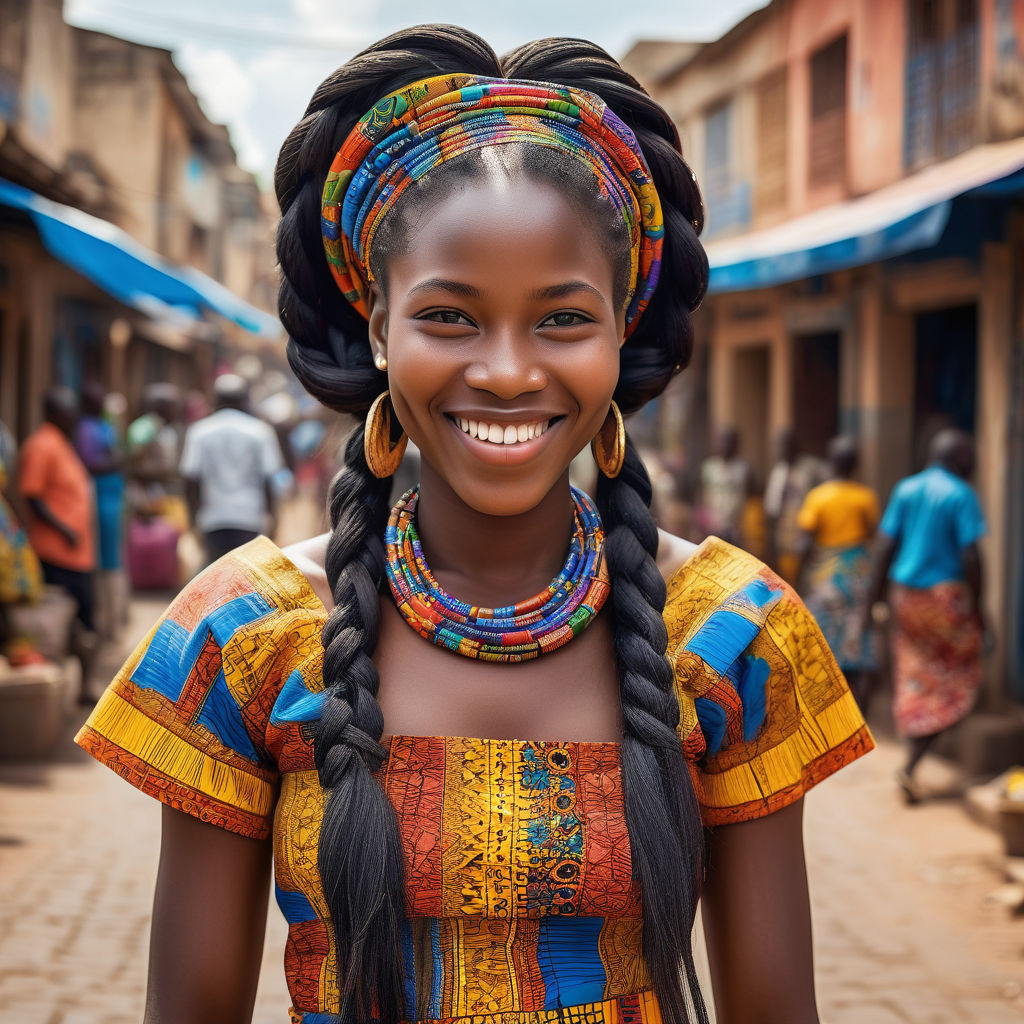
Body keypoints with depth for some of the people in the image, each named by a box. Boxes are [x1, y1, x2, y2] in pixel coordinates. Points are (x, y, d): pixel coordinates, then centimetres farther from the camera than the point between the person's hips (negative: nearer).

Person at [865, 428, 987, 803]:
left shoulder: (905, 489, 6)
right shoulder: (961, 495, -10)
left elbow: (885, 547, 4)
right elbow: (970, 556, -14)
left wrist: (873, 596, 7)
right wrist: (977, 607, -5)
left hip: (905, 592, 6)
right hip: (945, 592, -6)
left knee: (913, 679, 13)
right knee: (951, 687, 3)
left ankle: (913, 763, 14)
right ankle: (910, 767, -8)